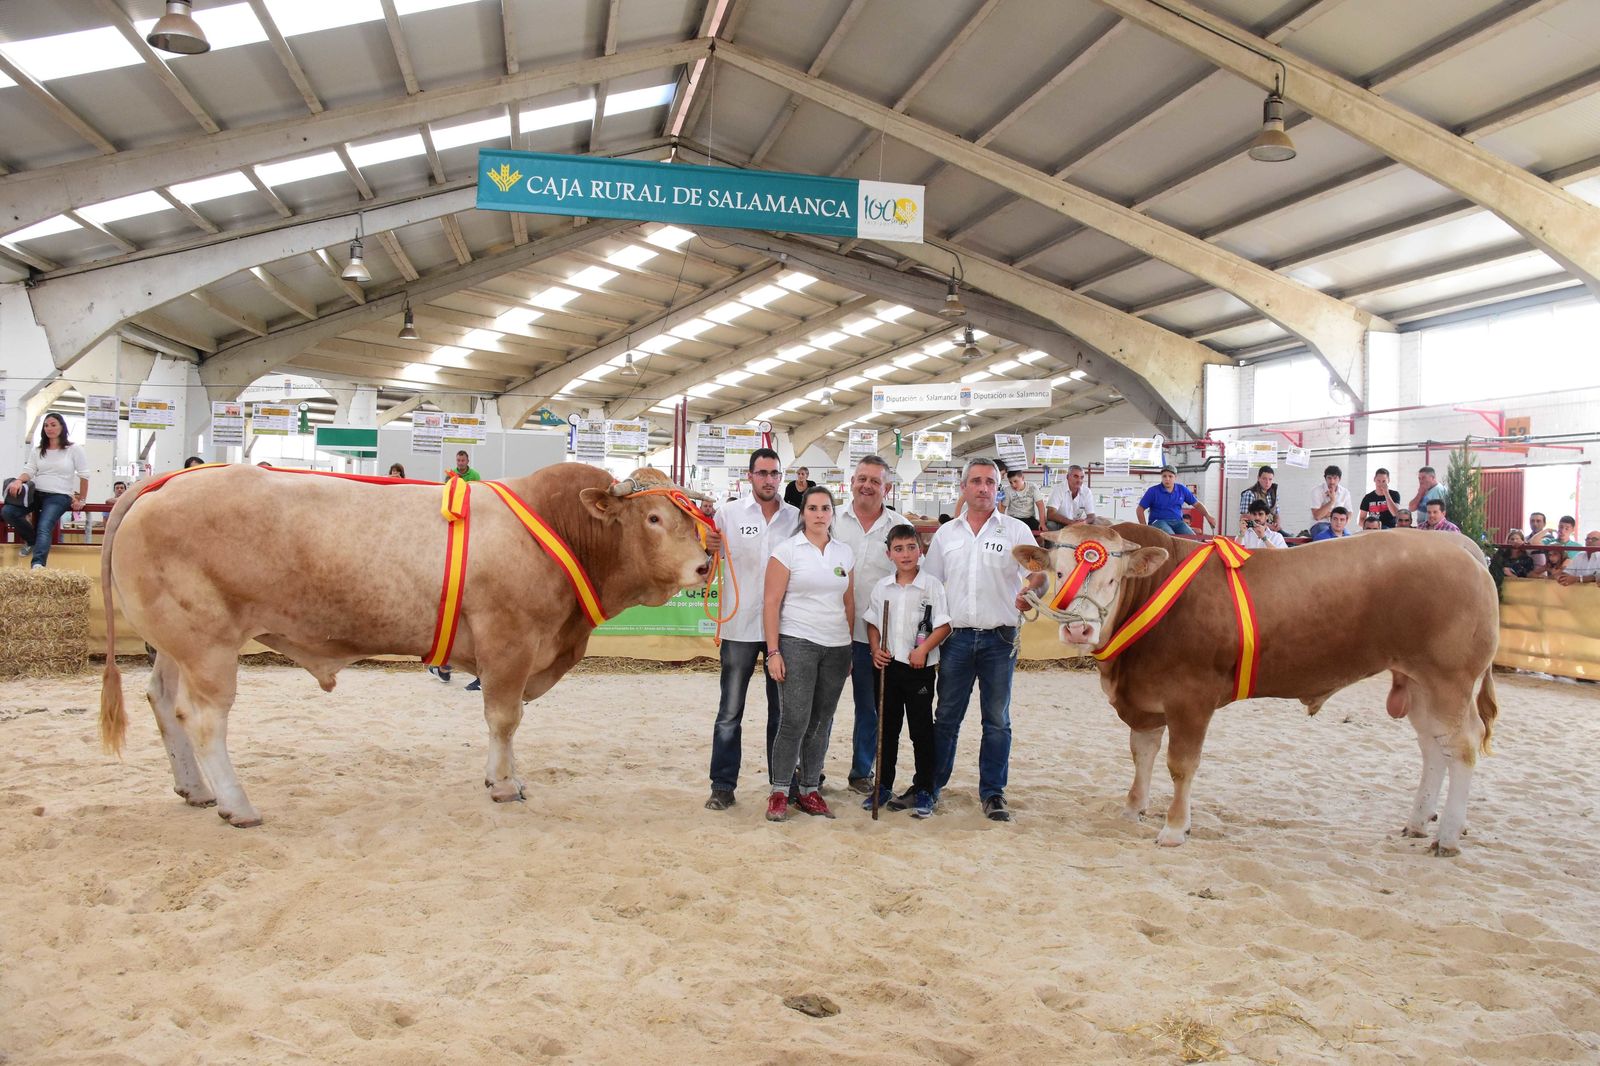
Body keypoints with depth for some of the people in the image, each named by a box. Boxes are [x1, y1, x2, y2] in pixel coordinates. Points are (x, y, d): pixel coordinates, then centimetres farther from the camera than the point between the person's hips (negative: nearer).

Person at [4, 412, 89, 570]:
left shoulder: (74, 450, 2)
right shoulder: (37, 451, 16)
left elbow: (84, 475, 2)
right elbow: (28, 471, 5)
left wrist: (81, 500, -1)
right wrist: (18, 481, -19)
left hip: (59, 496, -5)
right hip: (36, 493, 5)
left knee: (44, 527, -30)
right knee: (7, 512, -19)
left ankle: (38, 565, -47)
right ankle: (32, 540, 6)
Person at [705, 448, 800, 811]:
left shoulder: (796, 517, 5)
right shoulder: (729, 513, 2)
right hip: (740, 626, -1)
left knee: (781, 710, 11)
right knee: (730, 712, 3)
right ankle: (723, 785, 10)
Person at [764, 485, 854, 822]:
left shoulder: (844, 552, 11)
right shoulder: (787, 550, -3)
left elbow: (849, 603, 15)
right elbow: (772, 603, -5)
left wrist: (850, 648, 11)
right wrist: (773, 652, -11)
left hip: (837, 647, 4)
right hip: (797, 643, -4)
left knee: (821, 724, 8)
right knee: (794, 722, -8)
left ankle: (810, 790, 18)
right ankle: (779, 792, 4)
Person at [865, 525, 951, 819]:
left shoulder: (932, 585, -5)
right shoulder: (881, 587, 7)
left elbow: (943, 625, -7)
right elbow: (872, 623, 13)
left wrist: (923, 649, -19)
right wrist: (876, 649, -3)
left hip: (920, 668, -4)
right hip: (888, 665, 4)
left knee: (921, 730, 2)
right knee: (887, 728, 12)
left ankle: (924, 791, 11)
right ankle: (883, 786, 22)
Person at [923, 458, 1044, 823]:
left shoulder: (1016, 531, 2)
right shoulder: (946, 534, 10)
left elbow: (1038, 574, -5)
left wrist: (1030, 591, -28)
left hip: (1000, 638, -1)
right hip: (956, 637, 2)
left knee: (997, 720, 5)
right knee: (947, 717, 8)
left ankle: (993, 793, 13)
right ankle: (931, 785, 19)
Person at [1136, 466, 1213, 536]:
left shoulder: (1182, 489, 12)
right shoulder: (1153, 491, 2)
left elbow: (1196, 504, 18)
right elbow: (1140, 509, 3)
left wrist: (1208, 516, 2)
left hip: (1177, 522, 3)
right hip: (1159, 521, -3)